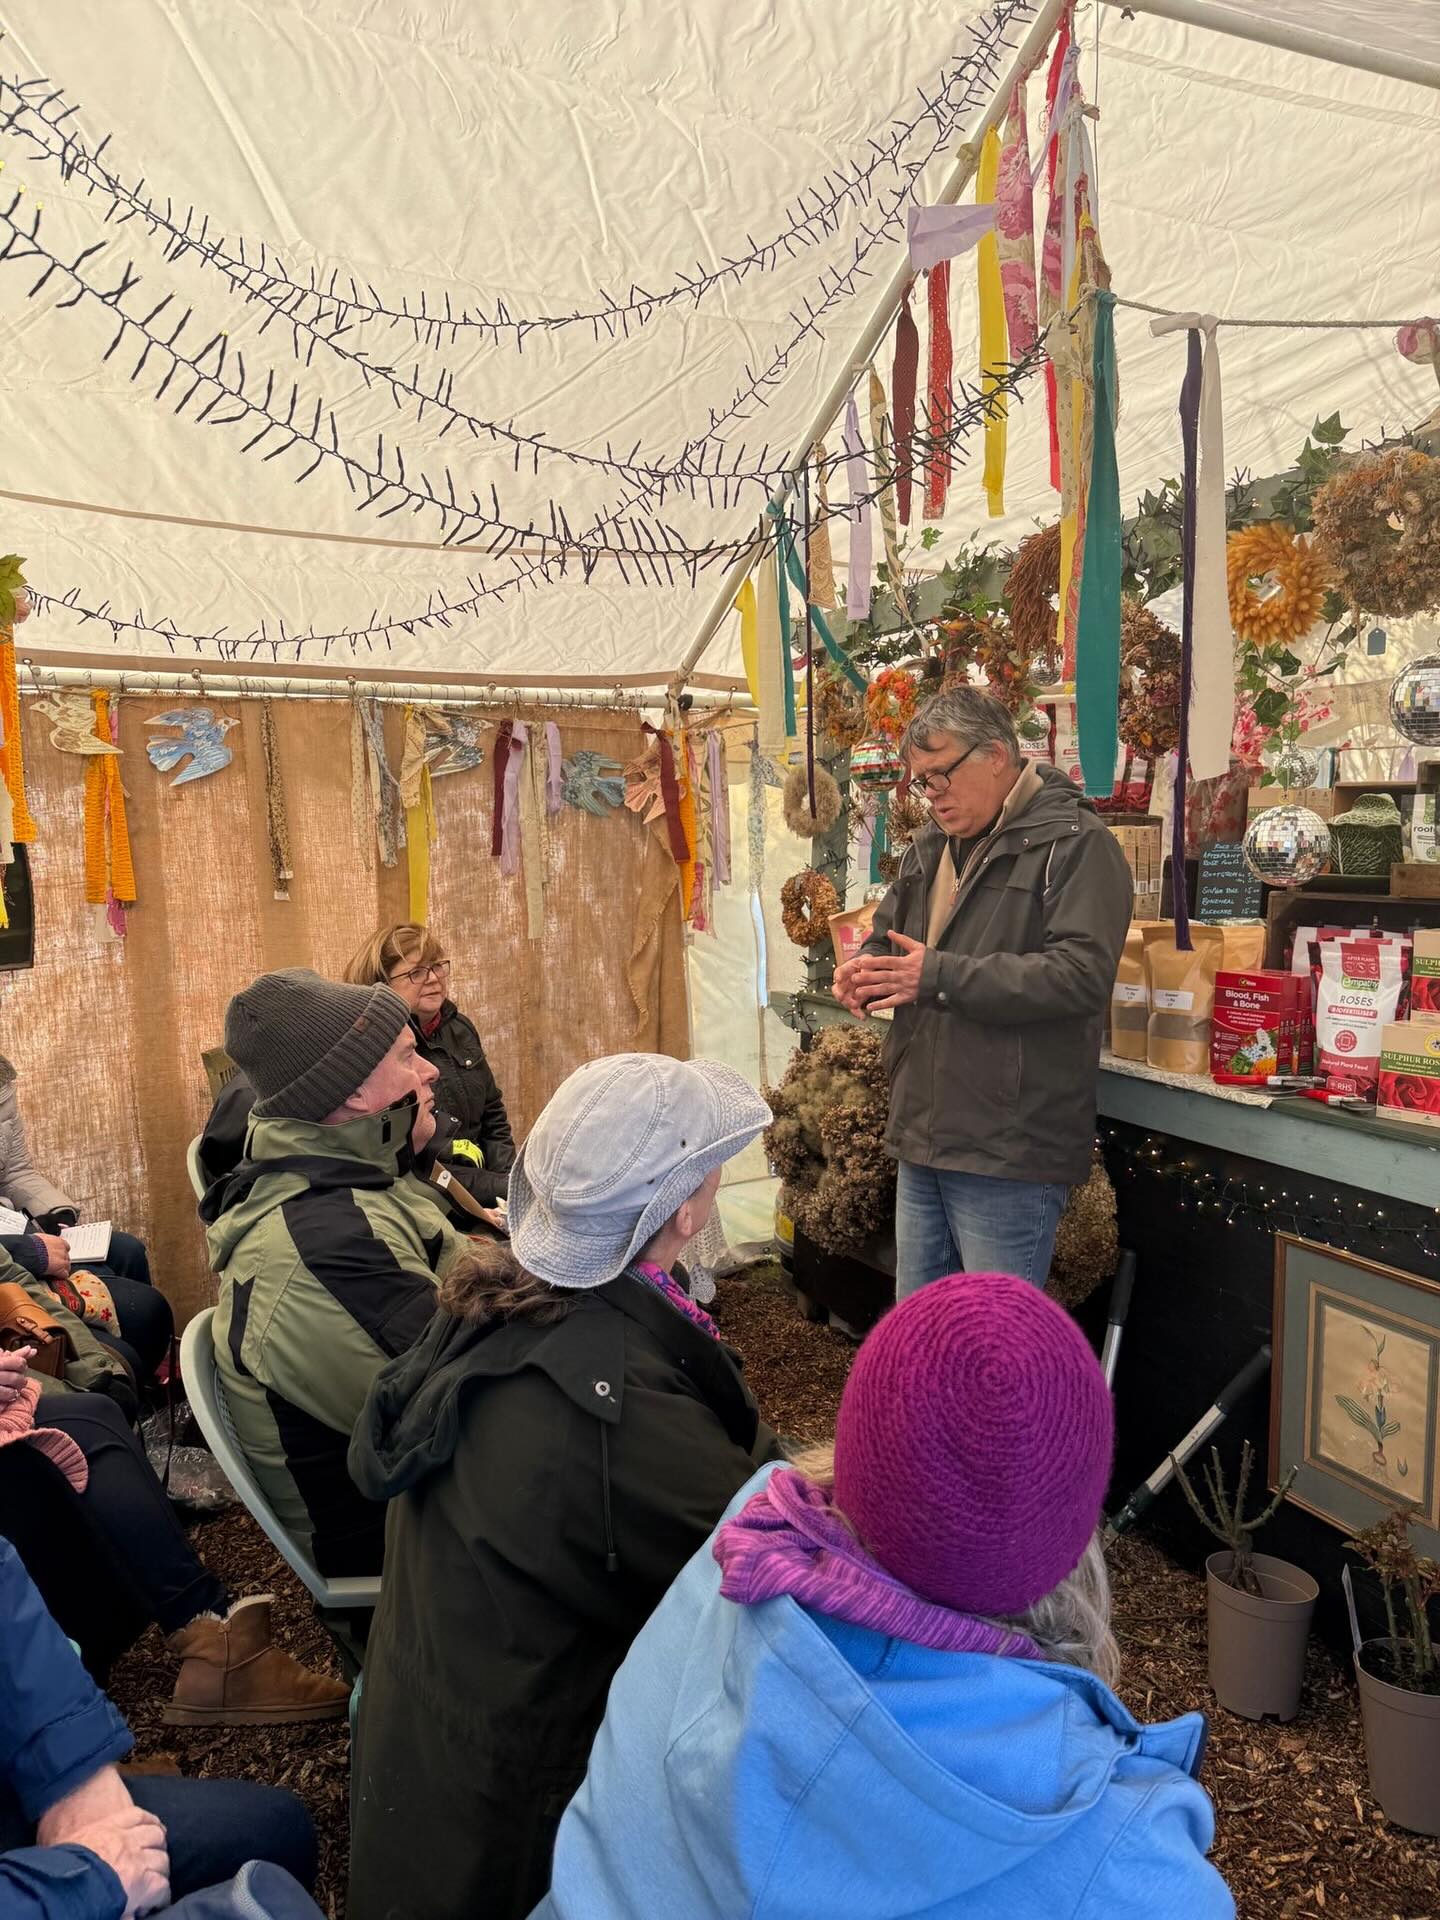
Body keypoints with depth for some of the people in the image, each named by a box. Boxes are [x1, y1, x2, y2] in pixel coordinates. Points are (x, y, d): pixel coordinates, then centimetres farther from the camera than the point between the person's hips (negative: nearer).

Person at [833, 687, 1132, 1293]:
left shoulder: (1075, 843, -11)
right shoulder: (929, 846, 15)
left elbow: (1082, 973, -23)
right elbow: (887, 936, 26)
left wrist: (938, 975, -25)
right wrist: (866, 969, 0)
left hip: (1010, 1152, -8)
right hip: (922, 1135, 8)